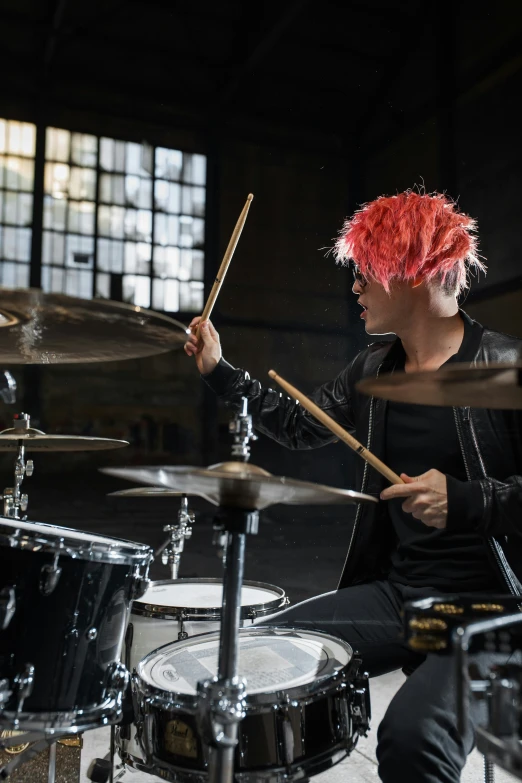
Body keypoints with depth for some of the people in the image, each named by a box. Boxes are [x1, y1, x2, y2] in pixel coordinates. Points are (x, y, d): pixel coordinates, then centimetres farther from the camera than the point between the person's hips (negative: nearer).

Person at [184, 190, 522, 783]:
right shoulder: (373, 370, 8)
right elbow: (299, 427, 18)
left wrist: (469, 500, -26)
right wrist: (220, 372, 15)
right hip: (396, 591, 7)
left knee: (412, 735, -29)